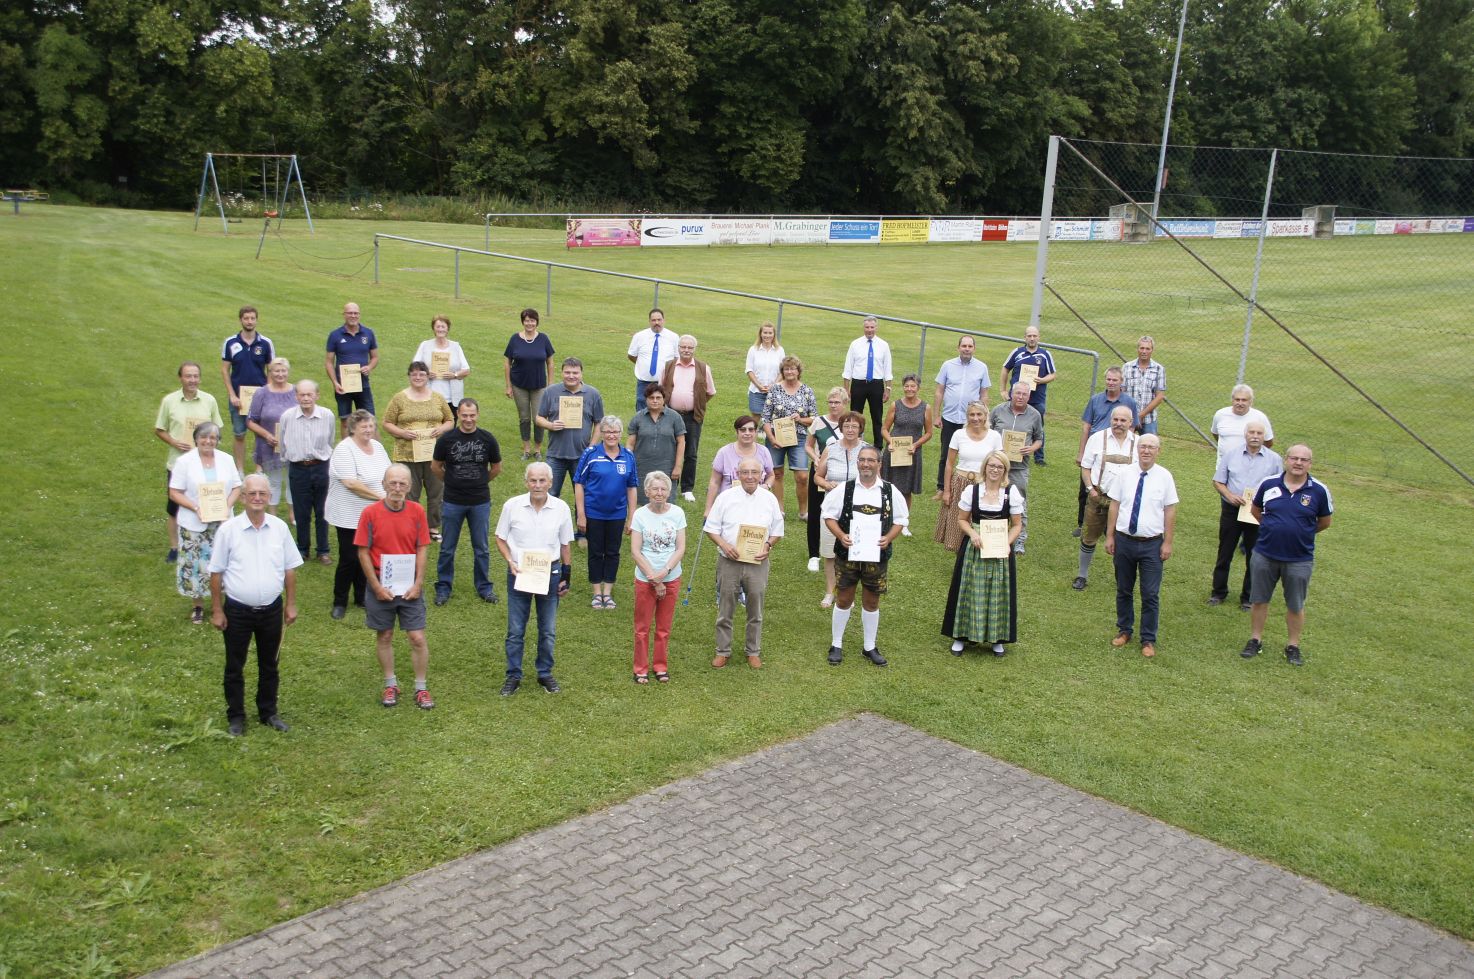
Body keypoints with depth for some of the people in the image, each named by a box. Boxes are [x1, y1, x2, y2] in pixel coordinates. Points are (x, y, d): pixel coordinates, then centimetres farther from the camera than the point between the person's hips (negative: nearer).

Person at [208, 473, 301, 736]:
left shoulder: (280, 528, -3)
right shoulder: (228, 530, -10)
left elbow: (290, 569, 5)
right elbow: (216, 573, -5)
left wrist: (291, 604, 5)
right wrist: (217, 610, -4)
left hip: (272, 609, 2)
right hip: (237, 610, -2)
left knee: (269, 664, 15)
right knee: (234, 666, 9)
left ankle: (268, 712, 30)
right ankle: (236, 716, 24)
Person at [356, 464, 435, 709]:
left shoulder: (417, 511, -5)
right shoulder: (370, 513, -9)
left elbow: (422, 549, 0)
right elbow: (363, 552, -6)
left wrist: (417, 584, -7)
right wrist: (377, 587, -10)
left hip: (410, 586, 1)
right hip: (381, 585, 0)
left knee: (418, 638, 0)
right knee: (384, 637, 12)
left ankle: (421, 688, 14)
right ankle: (390, 685, 27)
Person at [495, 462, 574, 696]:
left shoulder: (561, 508, -4)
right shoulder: (512, 506, -7)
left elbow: (564, 544, 7)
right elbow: (500, 539, 2)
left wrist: (565, 575, 6)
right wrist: (510, 561, -13)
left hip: (550, 572, 1)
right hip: (519, 572, -1)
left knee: (548, 630, 10)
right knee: (515, 630, 5)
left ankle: (545, 673, 26)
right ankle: (513, 676, 19)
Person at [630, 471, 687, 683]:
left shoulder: (677, 513, -3)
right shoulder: (640, 515, -8)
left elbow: (680, 549, -3)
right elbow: (635, 551, -9)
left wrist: (665, 572, -17)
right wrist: (654, 580, -12)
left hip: (671, 578, 1)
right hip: (645, 580, -1)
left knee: (664, 628, 11)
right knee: (642, 627, 7)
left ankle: (661, 666, 26)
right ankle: (641, 669, 20)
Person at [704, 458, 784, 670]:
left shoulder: (769, 499, 1)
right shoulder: (726, 497, -3)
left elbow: (777, 532, 9)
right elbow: (711, 528, 1)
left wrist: (768, 545, -11)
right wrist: (724, 545, -16)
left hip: (758, 563, 1)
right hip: (729, 562, -1)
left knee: (755, 611, 11)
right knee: (725, 610, 8)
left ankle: (753, 651, 27)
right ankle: (723, 651, 22)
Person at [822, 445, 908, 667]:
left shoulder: (890, 491, -1)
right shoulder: (844, 490, -4)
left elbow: (901, 520, 7)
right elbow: (829, 516, 3)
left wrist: (888, 538, -10)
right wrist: (840, 535, -14)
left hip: (877, 555, 1)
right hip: (847, 554, -1)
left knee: (871, 601, 11)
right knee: (843, 599, 7)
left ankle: (869, 647, 26)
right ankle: (836, 645, 22)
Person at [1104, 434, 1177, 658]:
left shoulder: (1164, 477, -5)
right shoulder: (1126, 474, 0)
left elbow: (1170, 511, -3)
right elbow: (1114, 505, 3)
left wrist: (1168, 542, -6)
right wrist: (1110, 536, 1)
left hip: (1152, 544, -2)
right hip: (1124, 540, 2)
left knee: (1150, 595, 2)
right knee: (1123, 590, 15)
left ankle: (1148, 640, 16)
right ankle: (1124, 631, 32)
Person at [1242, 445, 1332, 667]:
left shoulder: (1319, 490, -9)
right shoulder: (1269, 484, -5)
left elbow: (1324, 522, 6)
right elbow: (1256, 510, 12)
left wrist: (1302, 532, 9)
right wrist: (1273, 529, 8)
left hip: (1300, 559, -1)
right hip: (1264, 555, 1)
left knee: (1295, 606, 10)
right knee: (1259, 600, 12)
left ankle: (1293, 646, 25)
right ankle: (1255, 640, 27)